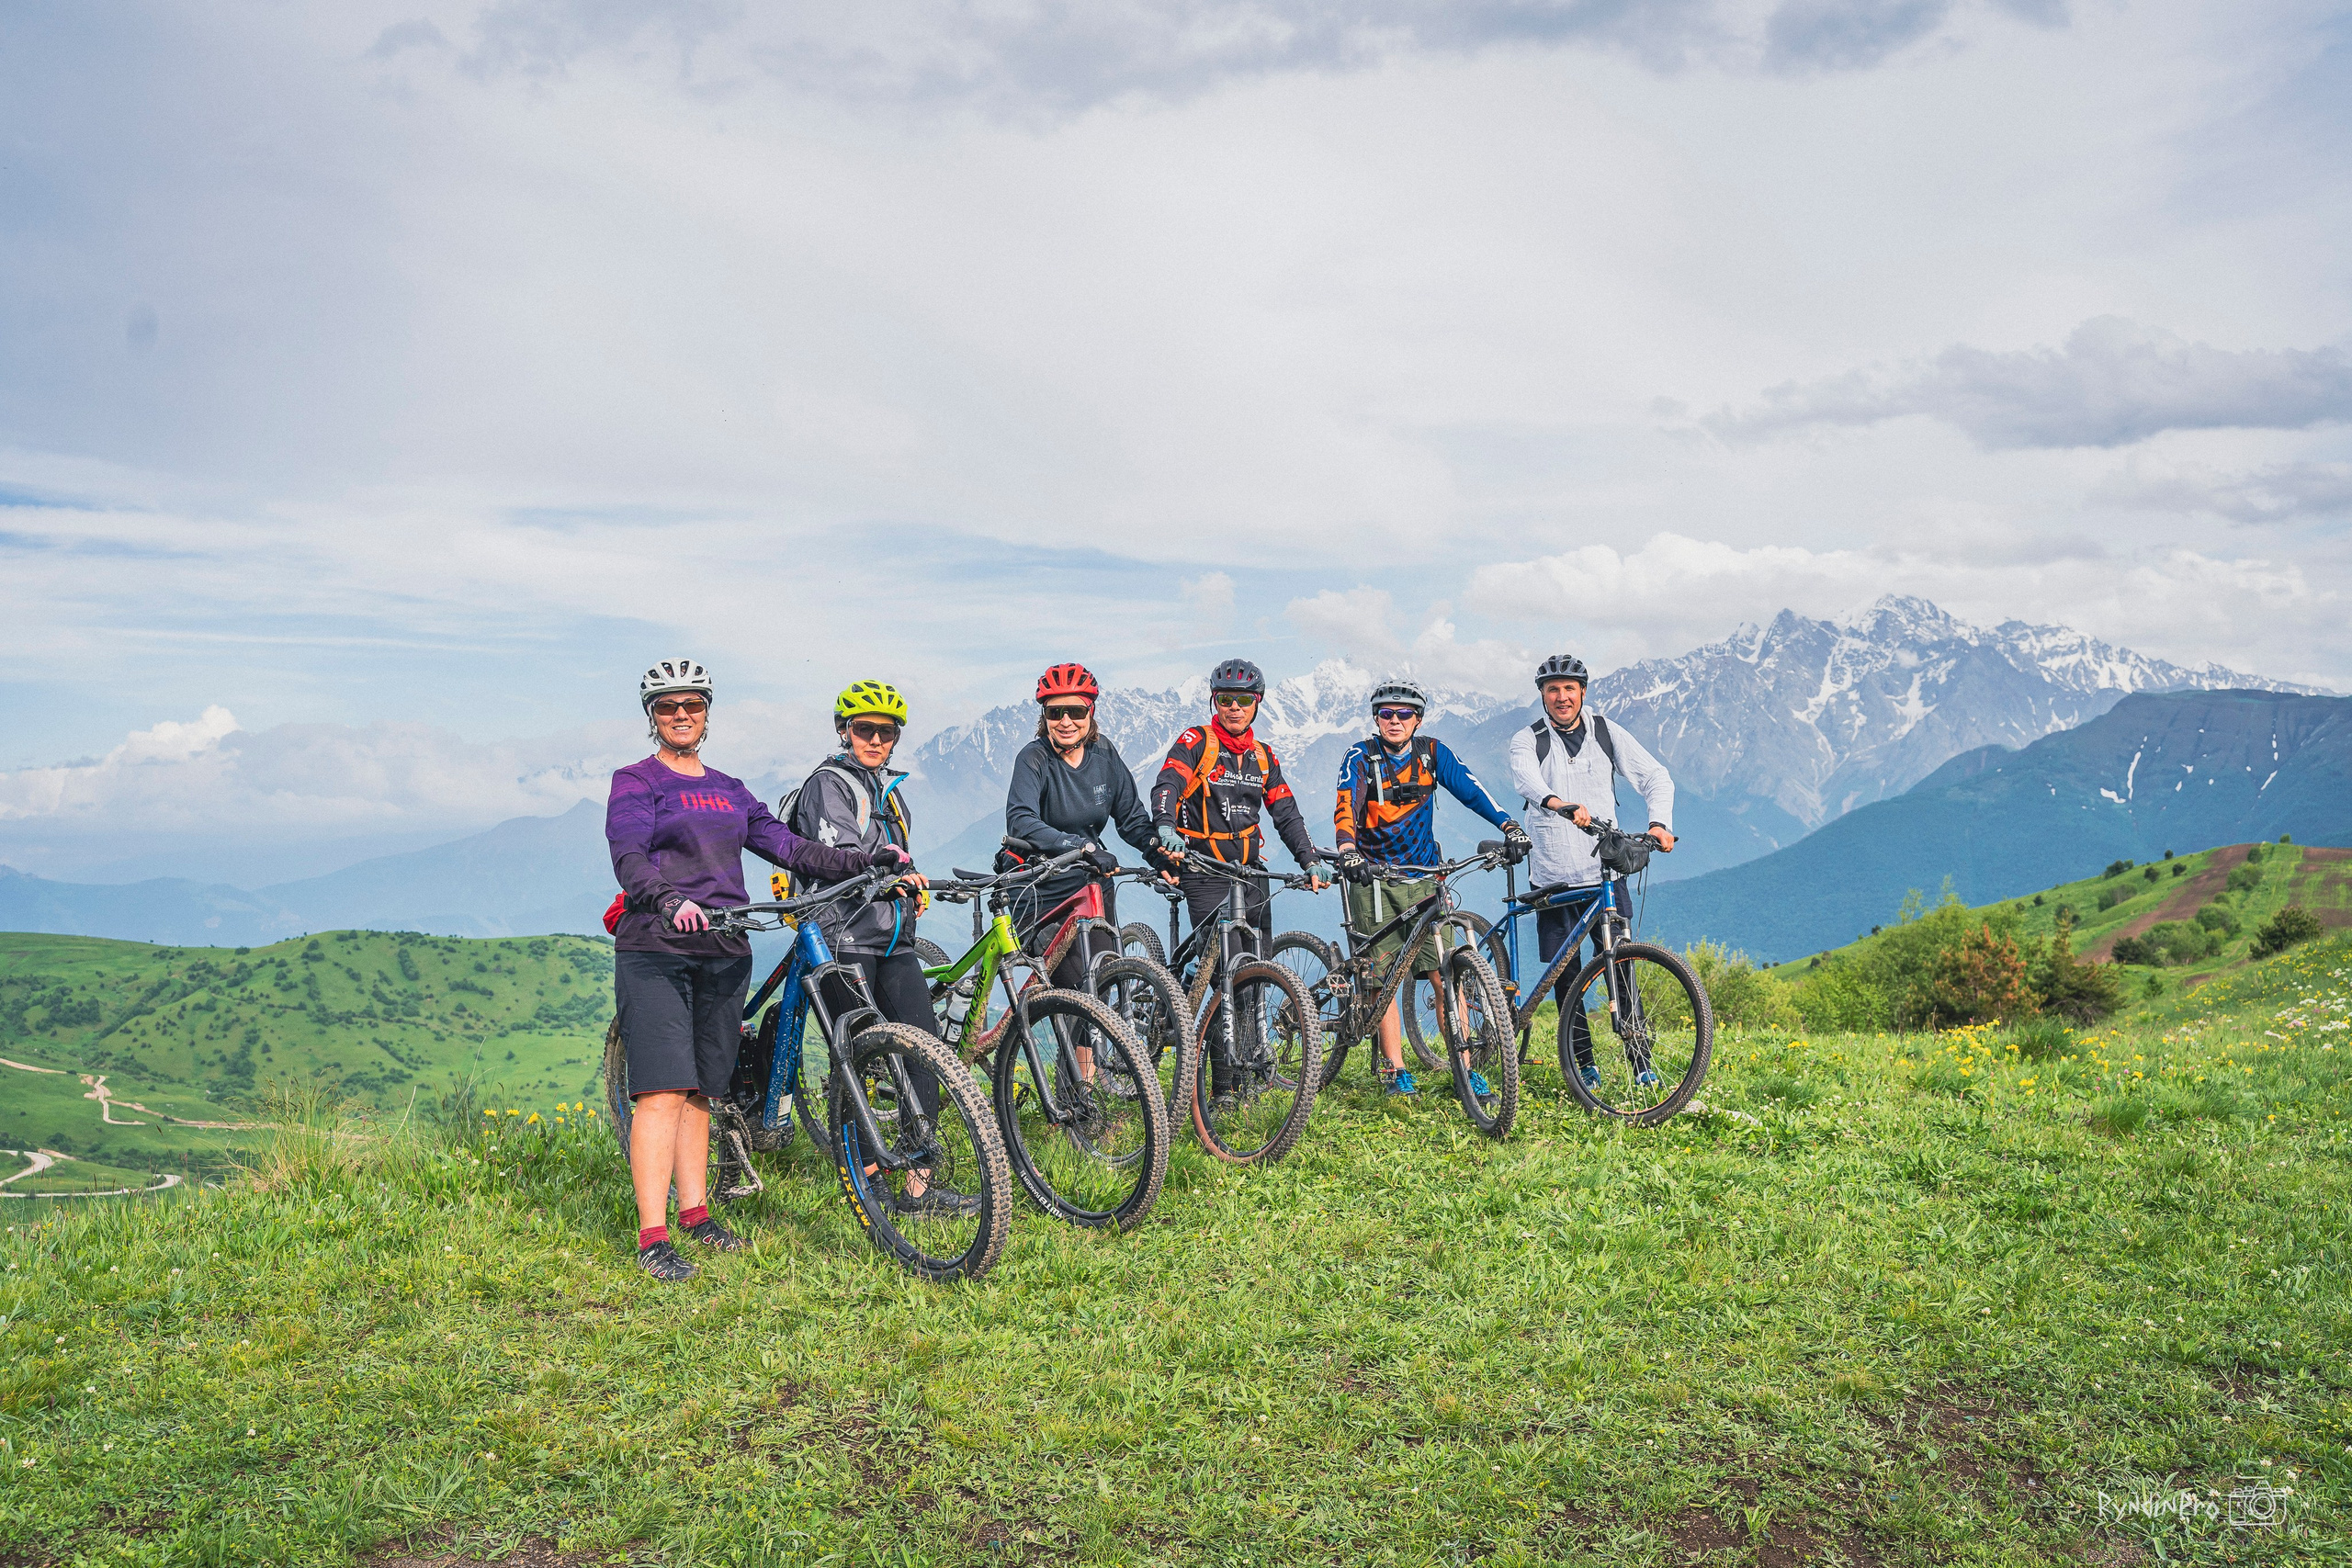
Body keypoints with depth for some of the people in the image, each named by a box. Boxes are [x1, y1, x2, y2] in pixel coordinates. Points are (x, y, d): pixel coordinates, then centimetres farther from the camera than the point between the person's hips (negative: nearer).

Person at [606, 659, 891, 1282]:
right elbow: (628, 857, -15)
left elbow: (786, 844, 14)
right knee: (663, 1091, -12)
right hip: (656, 953, -5)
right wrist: (671, 900, -35)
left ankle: (694, 1213, 19)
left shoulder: (729, 791, 19)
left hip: (724, 953, 6)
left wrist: (867, 861, 5)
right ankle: (652, 1237, -11)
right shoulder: (636, 783, 1)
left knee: (700, 1092, 10)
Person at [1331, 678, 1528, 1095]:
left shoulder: (1432, 752, 3)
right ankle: (1396, 1072, 9)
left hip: (1424, 878, 2)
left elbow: (1470, 789, -7)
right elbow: (1346, 805, -20)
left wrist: (1509, 826, -22)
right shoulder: (1361, 757, -5)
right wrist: (1347, 851, -39)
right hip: (1373, 879, -1)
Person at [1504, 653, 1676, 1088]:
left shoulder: (1607, 733, 6)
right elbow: (1525, 778, -22)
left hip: (1605, 873, 0)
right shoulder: (1527, 740, 0)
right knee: (1564, 976, 3)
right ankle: (1583, 1064, 15)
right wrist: (1559, 803, -44)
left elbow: (1656, 777, 3)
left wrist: (1660, 823, -17)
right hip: (1553, 880, 0)